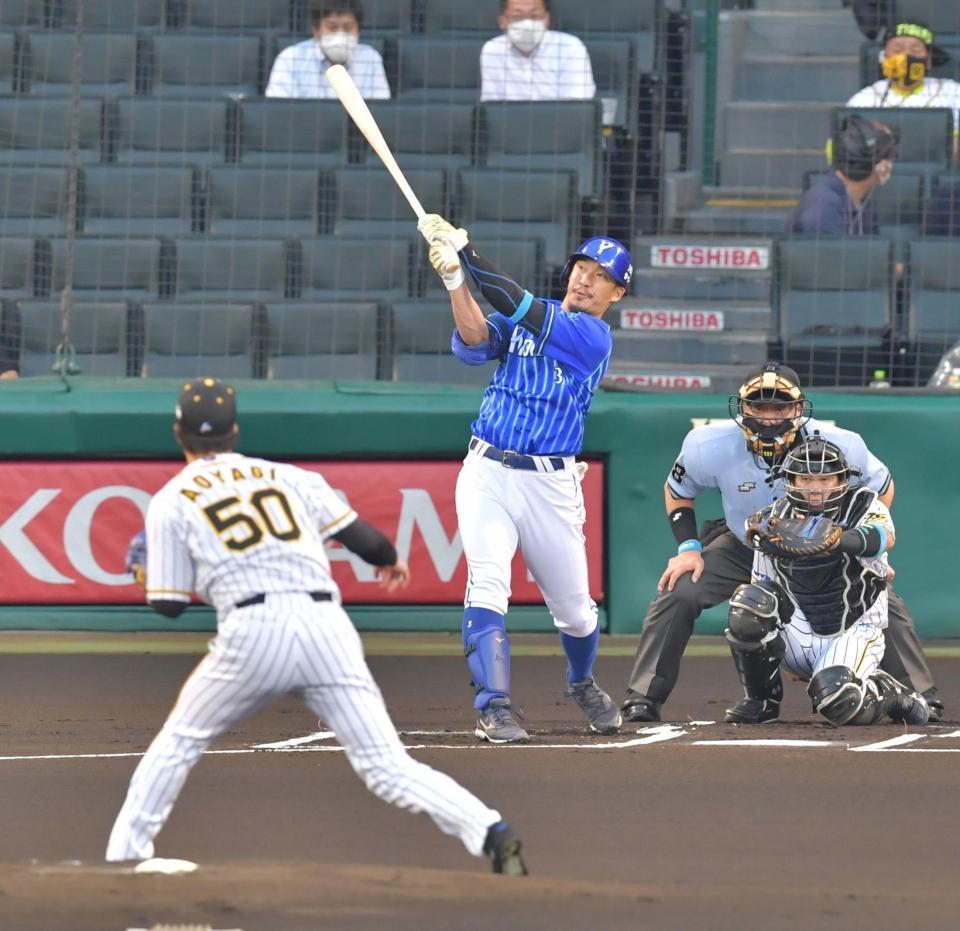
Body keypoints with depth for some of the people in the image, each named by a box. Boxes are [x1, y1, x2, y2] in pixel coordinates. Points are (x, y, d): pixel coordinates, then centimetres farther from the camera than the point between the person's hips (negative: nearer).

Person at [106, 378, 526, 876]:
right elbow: (365, 538, 17)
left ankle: (123, 856, 15)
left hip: (253, 631, -2)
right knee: (389, 768, -2)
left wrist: (146, 570, 36)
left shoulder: (171, 502, 14)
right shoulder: (288, 477, 22)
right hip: (327, 626, 2)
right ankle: (491, 832, -21)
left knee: (178, 742, 20)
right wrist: (391, 561, 41)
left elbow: (169, 605, 13)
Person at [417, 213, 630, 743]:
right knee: (487, 584, -19)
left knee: (574, 607, 9)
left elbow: (521, 311, -18)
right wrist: (455, 281, -27)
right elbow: (475, 341, -11)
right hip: (487, 474, 2)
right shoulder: (526, 318, 8)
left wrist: (466, 253, -24)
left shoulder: (593, 337, -6)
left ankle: (582, 684, 39)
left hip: (549, 484, -2)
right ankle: (494, 707, -19)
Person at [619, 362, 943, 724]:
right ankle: (643, 698, -8)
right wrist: (688, 547, -14)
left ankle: (922, 697, 0)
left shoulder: (839, 446, -27)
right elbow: (677, 491, -3)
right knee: (678, 593, -21)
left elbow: (882, 487, -6)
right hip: (742, 546, 0)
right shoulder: (709, 446, -26)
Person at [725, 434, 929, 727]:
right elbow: (763, 586, 11)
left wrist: (836, 540, -53)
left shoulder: (862, 504, -11)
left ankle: (890, 694, 5)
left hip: (853, 632, -4)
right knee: (749, 601, -24)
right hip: (802, 634, 4)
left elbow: (884, 538, -37)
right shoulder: (776, 519, 0)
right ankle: (761, 701, -5)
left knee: (836, 699, -32)